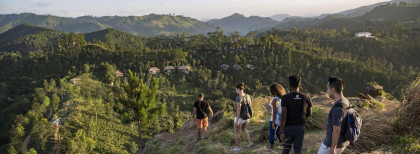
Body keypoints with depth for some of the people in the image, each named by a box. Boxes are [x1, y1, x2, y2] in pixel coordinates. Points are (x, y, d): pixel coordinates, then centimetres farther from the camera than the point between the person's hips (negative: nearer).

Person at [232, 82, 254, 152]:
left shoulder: (239, 97, -24)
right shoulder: (248, 96, -1)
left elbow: (238, 110, -26)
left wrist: (236, 121, -20)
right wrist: (250, 117, 20)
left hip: (240, 117, -7)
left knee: (236, 132, 15)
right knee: (243, 129, 32)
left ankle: (238, 147, 23)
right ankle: (250, 143, 23)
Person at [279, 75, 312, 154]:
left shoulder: (285, 98, -14)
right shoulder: (306, 97, -5)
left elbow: (283, 115, -19)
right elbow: (309, 113, 6)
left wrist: (281, 131, -16)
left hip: (288, 127, -1)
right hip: (300, 127, 2)